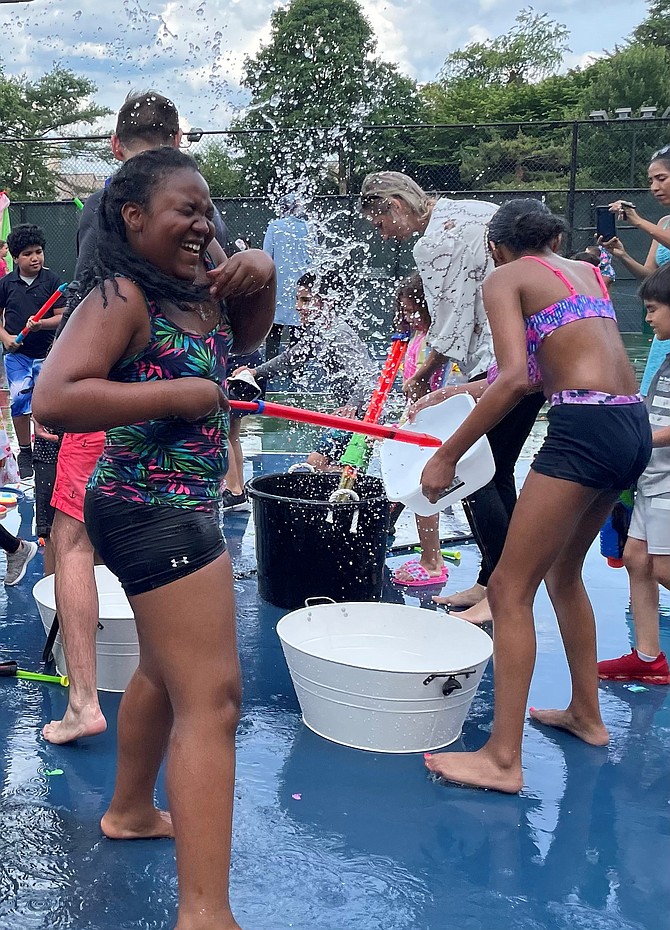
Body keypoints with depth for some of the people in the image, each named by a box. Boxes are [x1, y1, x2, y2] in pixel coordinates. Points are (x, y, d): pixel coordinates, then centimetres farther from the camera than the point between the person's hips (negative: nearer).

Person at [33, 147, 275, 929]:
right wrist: (178, 395, -26)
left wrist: (259, 279, 3)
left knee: (167, 666, 27)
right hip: (154, 510, -10)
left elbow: (245, 337, 24)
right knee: (211, 698, -12)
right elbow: (54, 400, -30)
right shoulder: (122, 298, -19)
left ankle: (130, 810, 48)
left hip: (178, 506, 10)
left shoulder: (196, 291, 6)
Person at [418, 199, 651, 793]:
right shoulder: (586, 270, 23)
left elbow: (515, 379, -14)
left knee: (511, 588, -3)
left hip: (586, 428, -8)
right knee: (563, 571, 24)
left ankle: (503, 759, -3)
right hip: (635, 426, 8)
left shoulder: (505, 278, 2)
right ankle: (586, 713, 35)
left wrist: (447, 456, -9)